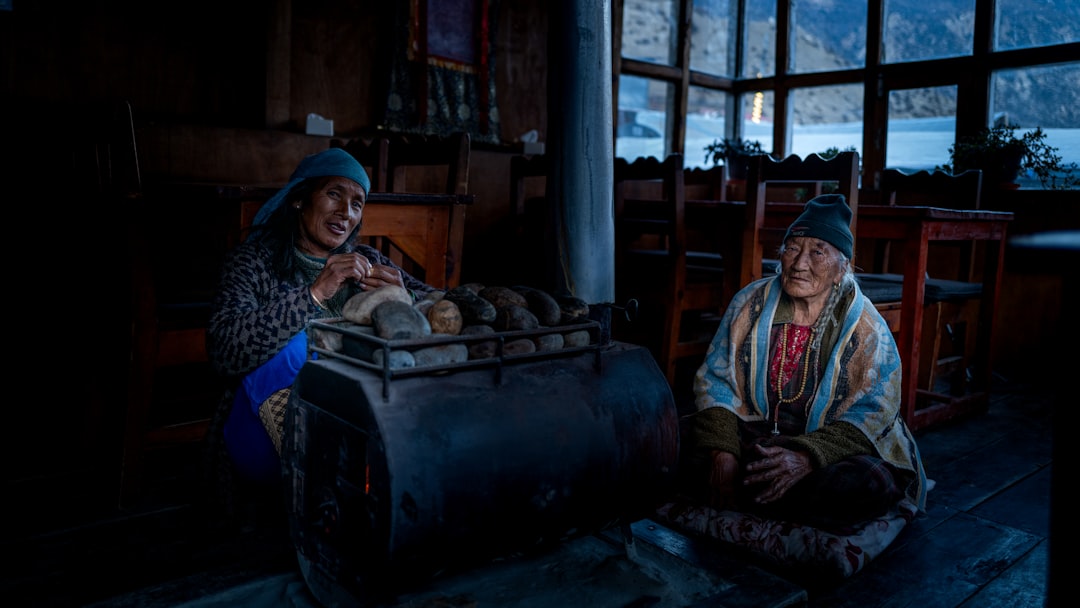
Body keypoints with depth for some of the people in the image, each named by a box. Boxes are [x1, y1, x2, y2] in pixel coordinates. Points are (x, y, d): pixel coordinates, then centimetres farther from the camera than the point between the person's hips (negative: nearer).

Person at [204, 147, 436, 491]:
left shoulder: (367, 261, 12)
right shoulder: (255, 260, 1)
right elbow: (224, 350, -17)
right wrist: (314, 293, -26)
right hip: (267, 435, -3)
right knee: (291, 345, -28)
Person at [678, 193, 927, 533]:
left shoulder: (866, 328, -10)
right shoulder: (751, 302, -2)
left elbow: (870, 415, -15)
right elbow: (715, 380, -3)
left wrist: (806, 459, -33)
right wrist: (722, 452, -19)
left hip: (827, 448, -1)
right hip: (750, 435, 2)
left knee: (872, 483, -35)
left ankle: (738, 499, -20)